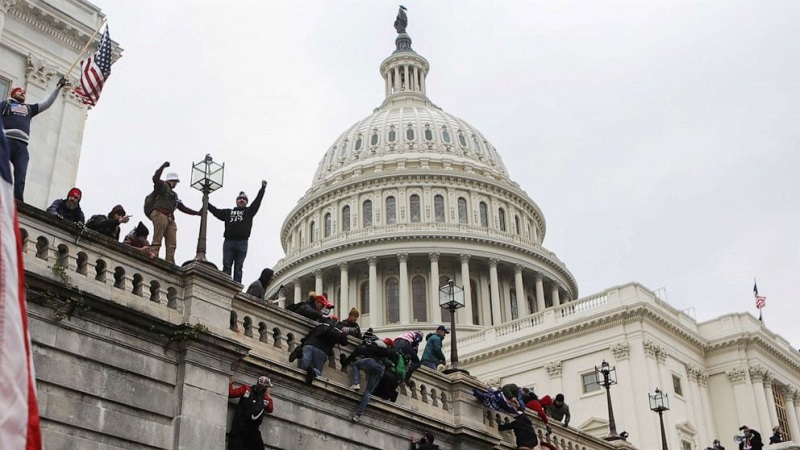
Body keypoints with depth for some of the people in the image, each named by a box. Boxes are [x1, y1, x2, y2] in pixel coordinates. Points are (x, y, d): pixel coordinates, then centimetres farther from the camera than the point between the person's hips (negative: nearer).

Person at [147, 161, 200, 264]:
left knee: (172, 244, -7)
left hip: (170, 219, 8)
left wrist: (197, 213, 34)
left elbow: (183, 208, 36)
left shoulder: (174, 194, 34)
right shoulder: (162, 186, 12)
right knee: (157, 241, -20)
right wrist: (163, 166, -10)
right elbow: (155, 178, -11)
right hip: (160, 214, -8)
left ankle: (169, 264, -16)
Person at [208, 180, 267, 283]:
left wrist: (263, 188, 3)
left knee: (238, 268, -3)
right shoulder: (228, 212, 23)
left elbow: (257, 201, 10)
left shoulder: (249, 211, 18)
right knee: (226, 266, -6)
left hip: (242, 243, -1)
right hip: (228, 241, 1)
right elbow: (216, 211, 24)